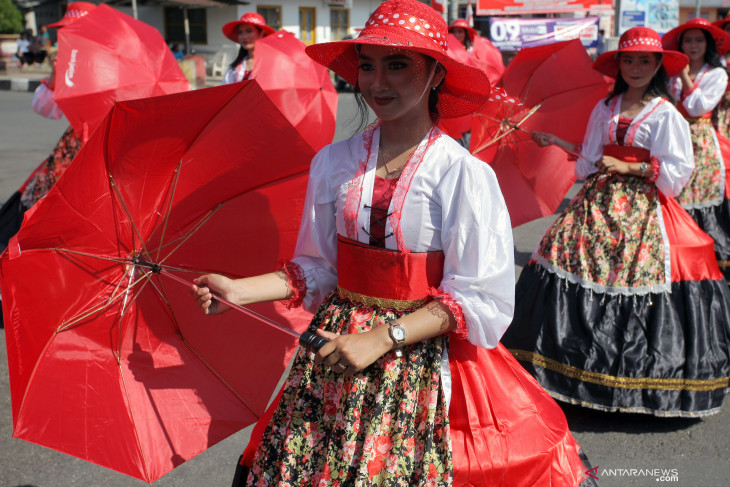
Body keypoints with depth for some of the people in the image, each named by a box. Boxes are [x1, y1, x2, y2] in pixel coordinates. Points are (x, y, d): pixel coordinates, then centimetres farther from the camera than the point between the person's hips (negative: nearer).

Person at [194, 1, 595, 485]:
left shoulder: (464, 173, -13)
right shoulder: (334, 162, 1)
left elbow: (479, 300, -13)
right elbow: (318, 269, 8)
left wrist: (385, 336, -21)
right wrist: (240, 290, -4)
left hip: (423, 360, -3)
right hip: (336, 358, 4)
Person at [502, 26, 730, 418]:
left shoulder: (666, 114, -1)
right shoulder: (604, 108, 12)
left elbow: (676, 171, -6)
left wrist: (628, 167, -10)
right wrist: (557, 143, 9)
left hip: (643, 210, -4)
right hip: (599, 203, 4)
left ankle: (642, 380, 9)